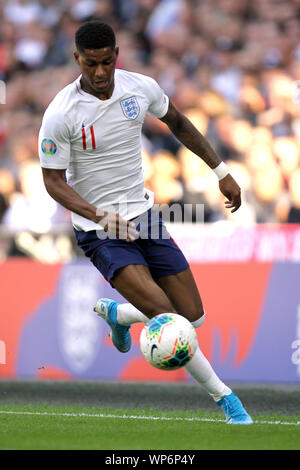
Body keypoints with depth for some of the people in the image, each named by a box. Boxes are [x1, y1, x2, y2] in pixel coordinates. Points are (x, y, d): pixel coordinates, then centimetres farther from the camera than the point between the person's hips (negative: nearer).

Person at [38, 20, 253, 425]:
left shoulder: (141, 88, -4)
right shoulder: (61, 114, -17)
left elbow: (178, 123, 15)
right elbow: (53, 180, -11)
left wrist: (221, 171, 13)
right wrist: (101, 216, -26)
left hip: (143, 215, 5)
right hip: (99, 231, -5)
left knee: (192, 317, 3)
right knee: (164, 314, -22)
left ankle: (116, 313, 32)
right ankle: (223, 395, -8)